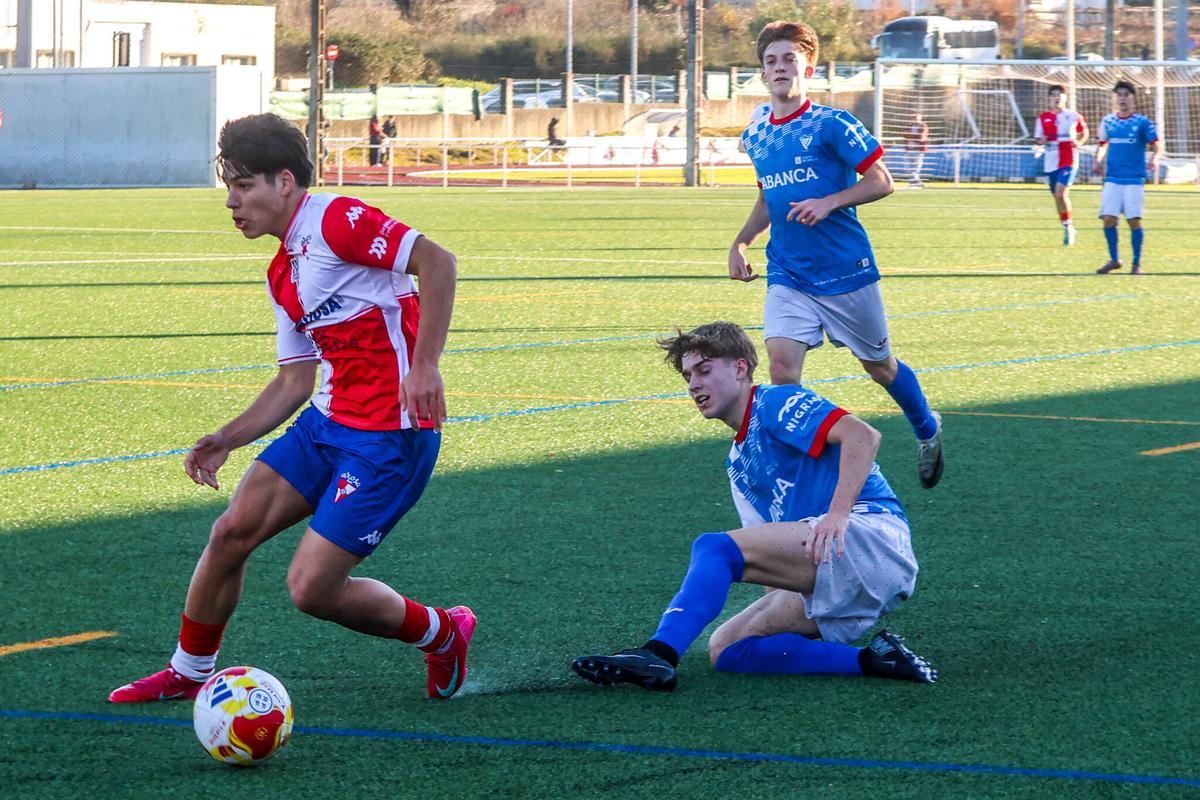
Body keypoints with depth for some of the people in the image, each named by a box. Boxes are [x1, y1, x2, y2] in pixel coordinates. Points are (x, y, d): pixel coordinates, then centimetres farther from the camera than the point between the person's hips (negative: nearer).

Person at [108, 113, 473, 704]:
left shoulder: (336, 220, -13)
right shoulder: (283, 273, 16)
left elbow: (434, 260, -21)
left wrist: (424, 364, -28)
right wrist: (227, 440, 11)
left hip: (389, 435, -9)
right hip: (327, 420, 9)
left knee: (311, 589, -9)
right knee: (232, 530, 3)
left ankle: (441, 633, 15)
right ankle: (188, 673, 22)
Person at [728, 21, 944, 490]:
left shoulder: (831, 125, -11)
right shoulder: (755, 138, 7)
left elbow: (882, 182, -10)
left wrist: (828, 203, -23)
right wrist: (740, 243, 9)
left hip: (847, 271, -4)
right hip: (787, 275, 4)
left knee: (878, 365, 13)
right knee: (782, 363, -17)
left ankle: (927, 430, 41)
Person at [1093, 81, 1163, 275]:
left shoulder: (1142, 122, -1)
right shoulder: (1107, 121, 10)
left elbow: (1157, 145, -4)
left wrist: (1155, 158, -25)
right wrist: (1099, 161, 3)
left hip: (1134, 180, -3)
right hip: (1112, 179, 3)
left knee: (1134, 221, -6)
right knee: (1108, 219, -6)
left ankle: (1136, 263, 7)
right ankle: (1114, 260, 11)